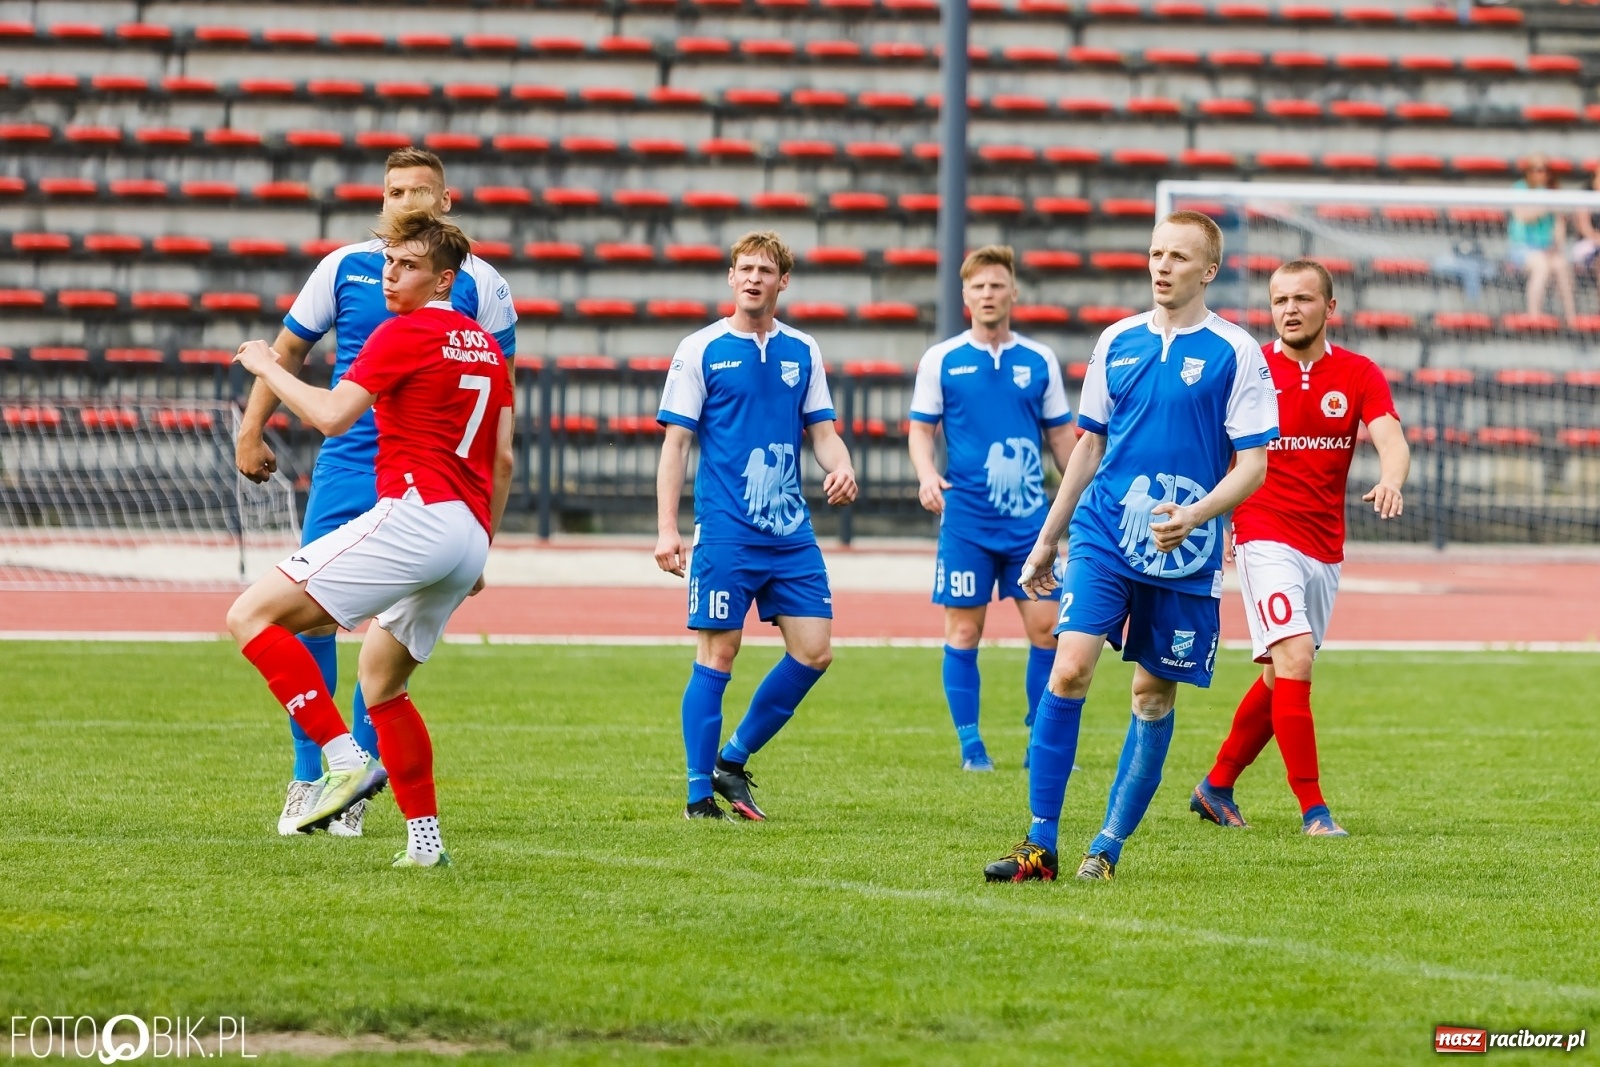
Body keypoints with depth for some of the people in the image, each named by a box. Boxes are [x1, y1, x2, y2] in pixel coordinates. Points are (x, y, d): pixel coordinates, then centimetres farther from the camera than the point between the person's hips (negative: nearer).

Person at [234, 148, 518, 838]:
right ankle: (306, 780, 6)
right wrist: (251, 431, 7)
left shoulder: (479, 285, 1)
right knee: (311, 617, -6)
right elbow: (289, 350, 14)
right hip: (345, 465, 1)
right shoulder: (345, 267, 5)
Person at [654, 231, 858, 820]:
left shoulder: (802, 352, 11)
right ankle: (699, 793, 4)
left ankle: (734, 761, 15)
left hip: (791, 533, 5)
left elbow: (821, 430, 14)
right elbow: (676, 441, -2)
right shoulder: (701, 350, -2)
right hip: (725, 530, -5)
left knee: (814, 651, 0)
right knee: (717, 655, -4)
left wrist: (841, 466, -10)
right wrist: (667, 528, -9)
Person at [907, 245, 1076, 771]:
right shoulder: (941, 361, 3)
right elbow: (921, 428, 5)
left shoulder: (1039, 361, 7)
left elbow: (1061, 435, 13)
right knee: (964, 632, 0)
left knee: (1046, 626, -3)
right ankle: (970, 746, 8)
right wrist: (927, 473, -14)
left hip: (1029, 519, 2)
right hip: (966, 517, -1)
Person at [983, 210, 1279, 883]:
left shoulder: (1235, 353, -2)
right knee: (1069, 670, -13)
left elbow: (1252, 466, -5)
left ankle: (1108, 848, 15)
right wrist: (1047, 539, 19)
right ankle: (1040, 846, -12)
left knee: (1155, 696, 4)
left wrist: (1194, 514, -22)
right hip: (1102, 534, 2)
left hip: (1183, 553, -2)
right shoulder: (1118, 341, 10)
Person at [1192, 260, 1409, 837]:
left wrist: (1389, 480, -34)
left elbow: (1391, 442, -12)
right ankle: (1312, 808, -17)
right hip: (1265, 539, -4)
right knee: (1295, 660, -19)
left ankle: (1216, 788, 30)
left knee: (1280, 680, 13)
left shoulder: (1358, 376, 2)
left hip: (1325, 549, 4)